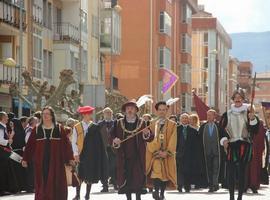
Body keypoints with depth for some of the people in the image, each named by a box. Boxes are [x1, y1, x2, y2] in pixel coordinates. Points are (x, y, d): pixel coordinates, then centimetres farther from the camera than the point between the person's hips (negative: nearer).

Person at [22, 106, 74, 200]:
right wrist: (25, 159, 1)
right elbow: (30, 144, 4)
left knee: (56, 183, -1)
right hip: (41, 162, 1)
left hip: (55, 161, -1)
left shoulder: (59, 128, 3)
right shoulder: (37, 129, 6)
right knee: (42, 183, 0)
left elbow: (66, 143, 2)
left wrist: (70, 158, -3)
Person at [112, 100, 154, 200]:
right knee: (126, 177, 2)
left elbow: (150, 138, 1)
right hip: (124, 157, 1)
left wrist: (147, 133, -20)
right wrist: (115, 140, -12)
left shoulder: (141, 123, 5)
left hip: (138, 157, -1)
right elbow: (113, 136, 10)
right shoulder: (119, 123, 9)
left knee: (138, 177, -3)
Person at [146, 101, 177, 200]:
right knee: (156, 171, -18)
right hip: (155, 154, -1)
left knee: (165, 173, 1)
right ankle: (156, 191, -24)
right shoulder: (152, 124, 9)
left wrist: (166, 152, -12)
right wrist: (157, 151, -11)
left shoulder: (172, 125, 7)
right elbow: (150, 140, 2)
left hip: (167, 154, 1)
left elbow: (173, 140, -1)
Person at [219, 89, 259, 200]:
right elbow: (221, 128, 8)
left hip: (244, 145, -2)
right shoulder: (227, 114, 9)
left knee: (241, 171, -9)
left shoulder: (247, 113, 4)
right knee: (230, 171, 1)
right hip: (231, 145, 2)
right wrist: (224, 140, -8)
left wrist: (252, 119, -18)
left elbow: (254, 130, -1)